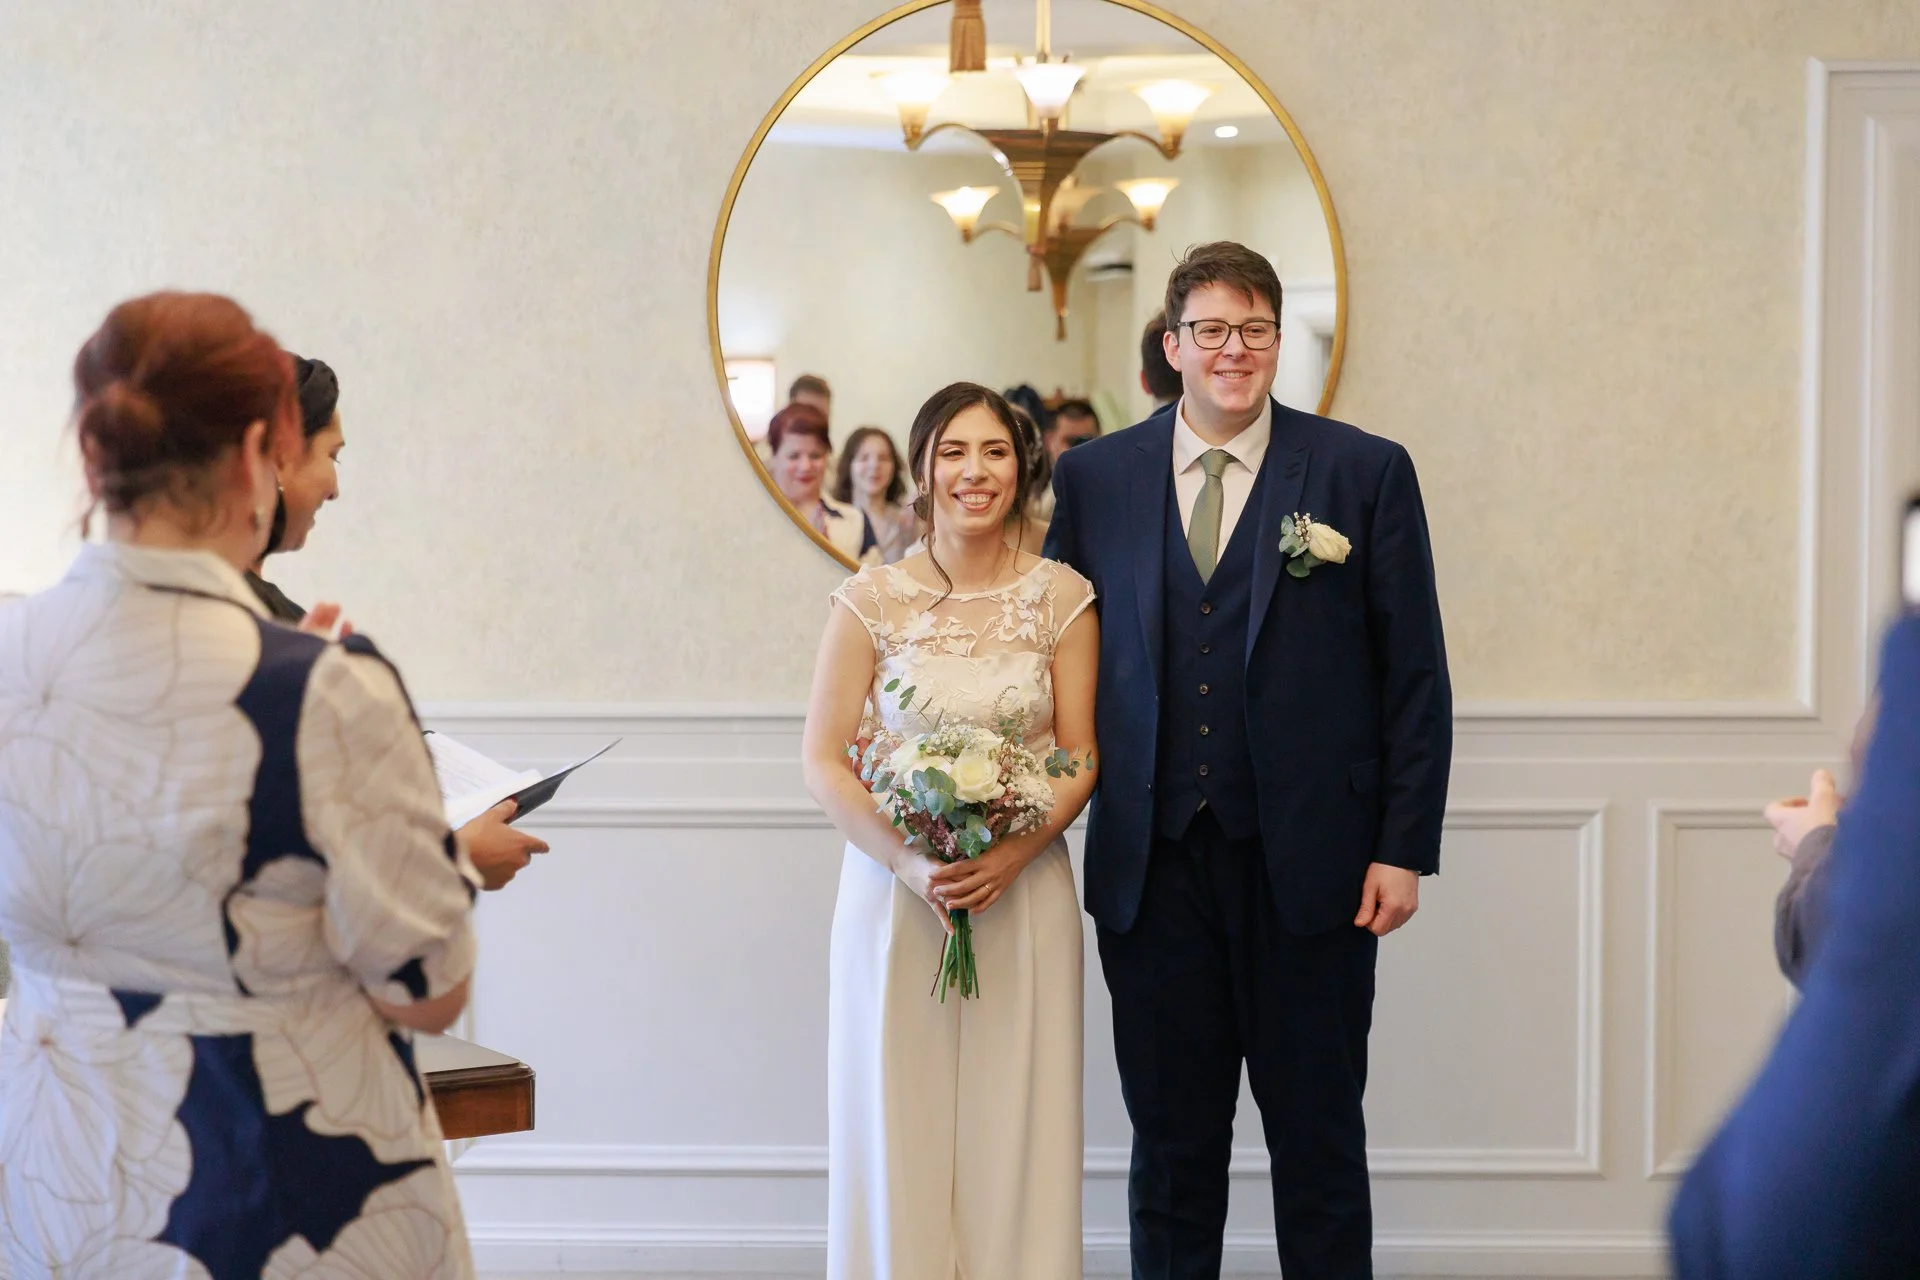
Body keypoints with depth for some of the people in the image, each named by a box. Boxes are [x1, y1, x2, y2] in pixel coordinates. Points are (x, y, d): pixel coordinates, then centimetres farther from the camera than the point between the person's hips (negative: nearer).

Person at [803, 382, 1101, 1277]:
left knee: (1015, 1128, 3)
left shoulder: (1061, 597, 2)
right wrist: (912, 861, -16)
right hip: (894, 897, 0)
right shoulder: (870, 601, 0)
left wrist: (1013, 854, -15)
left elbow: (1081, 756, 1)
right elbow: (824, 763, -2)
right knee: (900, 1129, 2)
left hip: (1024, 894, 1)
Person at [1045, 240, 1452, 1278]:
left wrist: (1405, 846, -4)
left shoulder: (1366, 473, 0)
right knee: (1171, 1142, 10)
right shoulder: (1092, 477, 7)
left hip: (1309, 868, -2)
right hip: (1153, 868, 2)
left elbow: (1415, 676, 0)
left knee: (1318, 1138, 6)